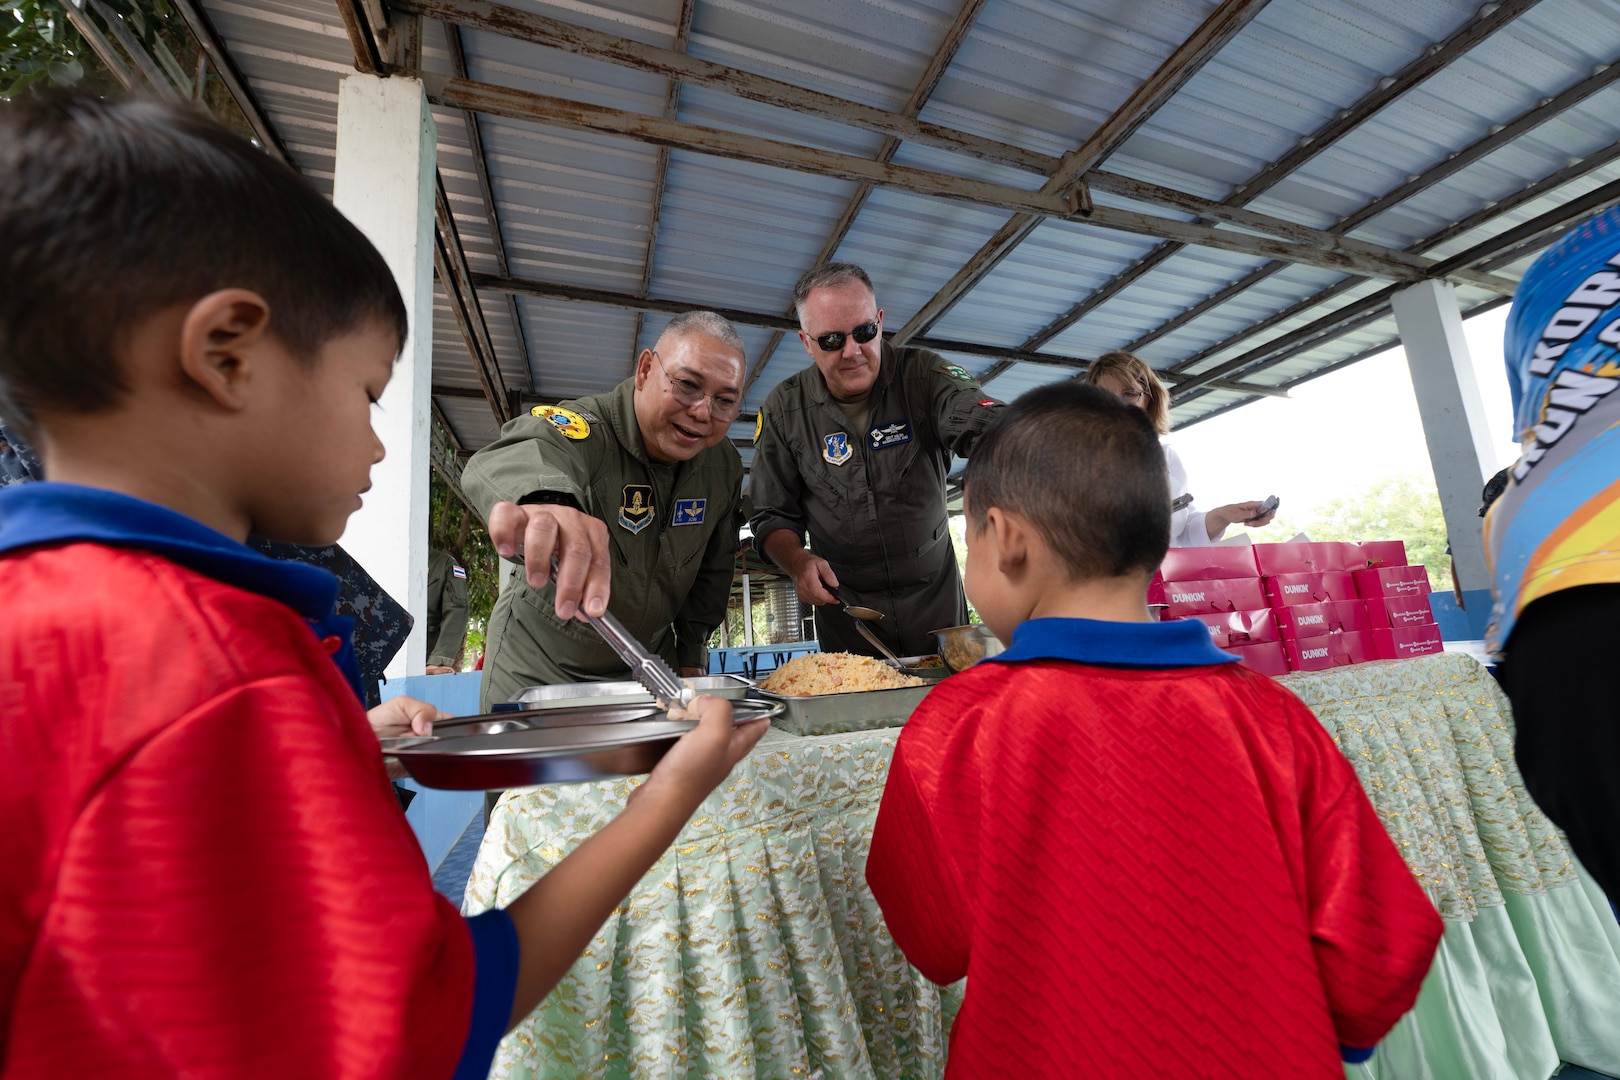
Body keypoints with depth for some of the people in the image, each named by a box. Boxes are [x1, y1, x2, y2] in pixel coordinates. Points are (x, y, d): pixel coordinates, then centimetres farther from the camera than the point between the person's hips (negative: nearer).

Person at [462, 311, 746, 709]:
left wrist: (691, 655, 4)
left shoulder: (724, 465, -9)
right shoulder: (586, 430, -26)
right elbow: (511, 458, -50)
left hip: (647, 661, 4)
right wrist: (543, 502, -73)